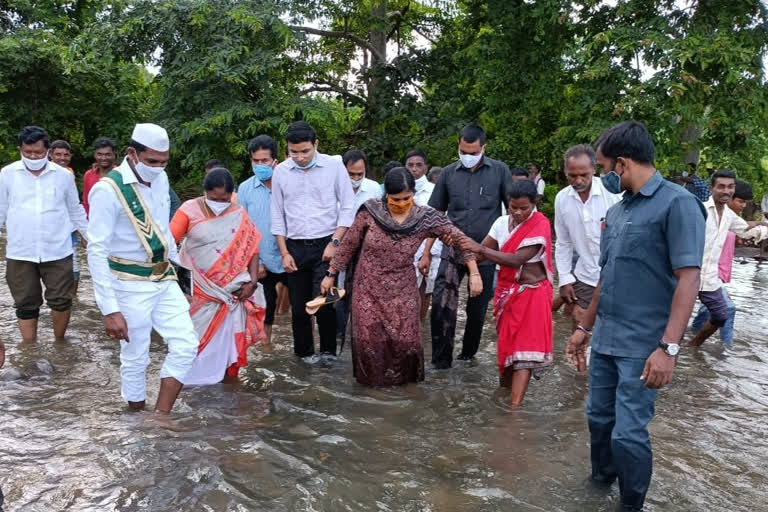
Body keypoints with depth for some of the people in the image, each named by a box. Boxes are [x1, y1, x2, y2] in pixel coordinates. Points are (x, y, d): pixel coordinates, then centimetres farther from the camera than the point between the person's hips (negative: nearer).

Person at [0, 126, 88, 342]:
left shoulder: (64, 175, 1)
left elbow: (75, 211, 12)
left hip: (57, 251, 0)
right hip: (20, 253, 0)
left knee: (61, 300, 4)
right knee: (26, 305, 9)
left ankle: (60, 342, 26)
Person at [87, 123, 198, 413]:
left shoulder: (160, 179, 2)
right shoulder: (108, 189, -19)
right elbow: (97, 251, -20)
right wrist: (110, 309, -23)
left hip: (164, 281, 7)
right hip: (131, 286, -7)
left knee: (186, 345, 3)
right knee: (136, 358, 6)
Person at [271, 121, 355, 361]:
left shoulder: (334, 166, -3)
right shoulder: (281, 172, 4)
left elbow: (348, 207, -1)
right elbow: (277, 215, 9)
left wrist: (335, 242, -9)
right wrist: (284, 253, 3)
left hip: (326, 245, -3)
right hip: (295, 248, 3)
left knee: (323, 303, -11)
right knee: (299, 306, 7)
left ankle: (328, 351, 8)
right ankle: (304, 352, 23)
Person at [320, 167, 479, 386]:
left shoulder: (425, 218, -12)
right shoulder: (370, 211, -13)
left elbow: (459, 239, -8)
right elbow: (349, 244, -3)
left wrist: (474, 273, -15)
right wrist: (331, 274, 2)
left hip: (402, 289, 0)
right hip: (368, 287, 0)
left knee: (405, 338, 0)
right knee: (368, 337, 4)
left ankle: (403, 377, 28)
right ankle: (372, 379, 30)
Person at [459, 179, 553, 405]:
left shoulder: (540, 225, -16)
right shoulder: (502, 222, 2)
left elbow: (517, 260, -25)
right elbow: (482, 252, -2)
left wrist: (481, 249, -30)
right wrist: (464, 247, -21)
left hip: (531, 293, -6)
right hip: (506, 291, 6)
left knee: (524, 348, -9)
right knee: (506, 343, 15)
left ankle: (515, 405, -12)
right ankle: (505, 385, 31)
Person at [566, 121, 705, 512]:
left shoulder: (677, 204, -12)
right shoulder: (617, 211, 11)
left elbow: (688, 279, -17)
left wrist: (668, 348, -22)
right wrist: (584, 327, 21)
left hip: (642, 347, -7)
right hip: (604, 340, 7)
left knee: (628, 433, -3)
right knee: (599, 419, 17)